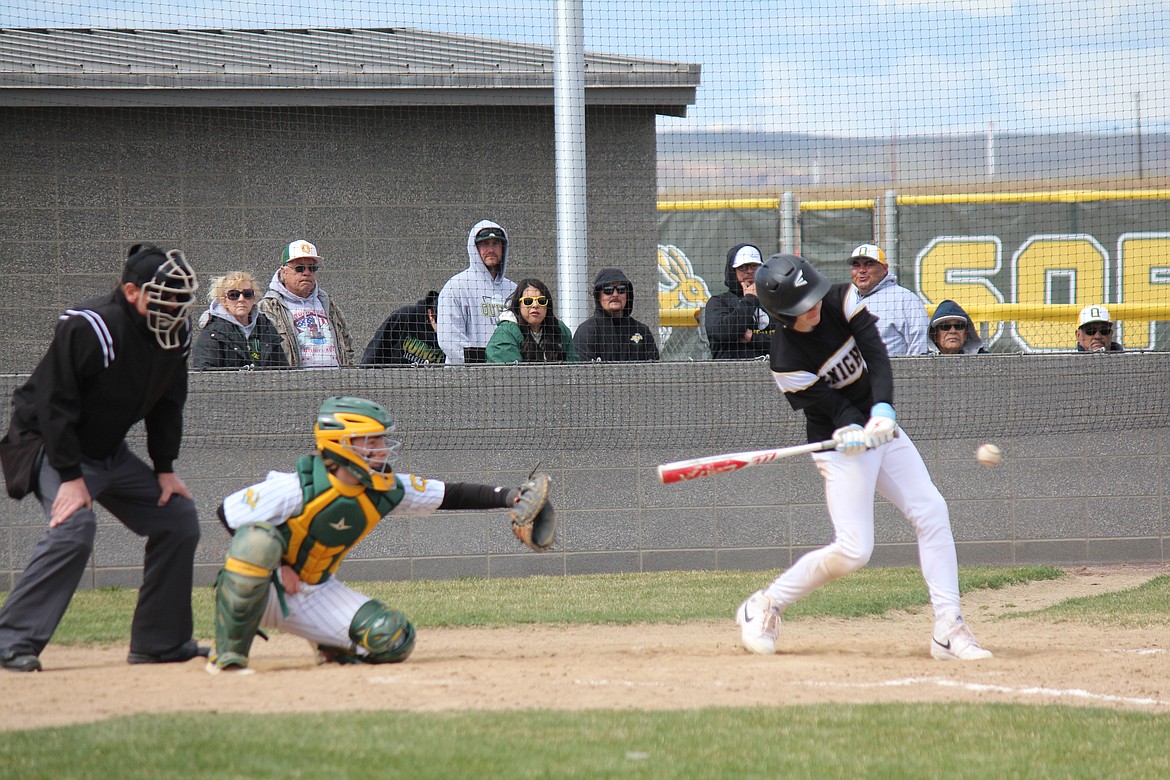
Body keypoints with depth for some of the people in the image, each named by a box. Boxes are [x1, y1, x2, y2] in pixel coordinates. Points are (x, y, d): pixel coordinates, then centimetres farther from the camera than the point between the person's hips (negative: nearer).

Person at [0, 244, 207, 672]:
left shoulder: (176, 332, -4)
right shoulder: (87, 328, -28)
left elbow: (167, 404, 10)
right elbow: (54, 404, -26)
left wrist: (164, 469, 4)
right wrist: (72, 476, -28)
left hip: (112, 453, 8)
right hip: (51, 446, -8)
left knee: (178, 517, 4)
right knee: (74, 526, -29)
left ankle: (160, 641, 13)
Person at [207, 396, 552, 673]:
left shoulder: (385, 491, -7)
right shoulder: (297, 487, -24)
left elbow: (449, 495, -1)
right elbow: (228, 514, -17)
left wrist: (509, 497, -12)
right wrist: (277, 566, -19)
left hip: (316, 594, 5)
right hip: (265, 588, -5)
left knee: (393, 639, -17)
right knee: (258, 539, -40)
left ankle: (331, 646, 17)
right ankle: (229, 653, -28)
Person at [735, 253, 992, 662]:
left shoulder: (839, 302, -9)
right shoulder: (787, 361, -23)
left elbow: (877, 355, -16)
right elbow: (832, 407, -20)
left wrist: (882, 410, -31)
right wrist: (852, 433, -42)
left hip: (881, 427, 6)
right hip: (842, 445, -6)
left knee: (932, 513, -4)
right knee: (853, 550, -14)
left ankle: (949, 629, -3)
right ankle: (766, 606, 5)